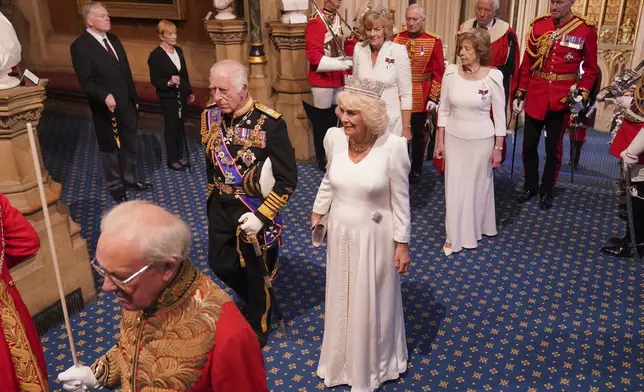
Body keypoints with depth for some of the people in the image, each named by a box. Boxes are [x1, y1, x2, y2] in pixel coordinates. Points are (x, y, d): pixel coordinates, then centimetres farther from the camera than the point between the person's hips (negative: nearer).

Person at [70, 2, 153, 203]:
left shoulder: (113, 38, 6)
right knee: (110, 149, 12)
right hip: (106, 109, -6)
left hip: (126, 105, 7)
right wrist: (105, 96, -37)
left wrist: (134, 97, 14)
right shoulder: (80, 46, -16)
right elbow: (86, 81, -21)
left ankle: (130, 180, 38)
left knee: (130, 146, 19)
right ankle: (115, 186, 29)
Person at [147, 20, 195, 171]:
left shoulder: (178, 50, 7)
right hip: (168, 96, -6)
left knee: (180, 125, 11)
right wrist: (169, 82, -31)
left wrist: (189, 91, 16)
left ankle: (179, 155, 23)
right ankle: (172, 159, 13)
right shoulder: (156, 55, -14)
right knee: (171, 127, 2)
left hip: (181, 94, 6)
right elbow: (154, 79, -14)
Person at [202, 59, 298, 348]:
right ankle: (257, 301, 49)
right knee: (220, 264, 18)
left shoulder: (270, 123, -23)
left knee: (255, 274, 13)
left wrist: (261, 215, -23)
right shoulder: (210, 116, -5)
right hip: (220, 208, 6)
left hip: (254, 211, -5)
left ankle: (257, 329, 40)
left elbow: (287, 179, -19)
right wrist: (214, 199, 15)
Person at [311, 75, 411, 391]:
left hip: (374, 237, -4)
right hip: (340, 233, 4)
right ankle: (342, 361, 47)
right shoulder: (333, 137, -11)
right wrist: (318, 212, 15)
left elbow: (400, 200, -13)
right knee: (341, 299, 21)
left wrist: (402, 244, -9)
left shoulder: (392, 145, -23)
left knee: (372, 302, 15)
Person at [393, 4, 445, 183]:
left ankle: (416, 169, 25)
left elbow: (438, 72, -6)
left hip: (421, 97, -2)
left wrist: (434, 98, -10)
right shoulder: (396, 39, 1)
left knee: (419, 133, 11)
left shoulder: (434, 41, -7)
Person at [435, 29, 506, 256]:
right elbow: (443, 109, 2)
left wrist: (498, 148, -5)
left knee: (478, 184, 13)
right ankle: (454, 236, 21)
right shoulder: (451, 72, -6)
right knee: (454, 185, 8)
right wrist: (440, 141, 3)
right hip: (454, 138, 2)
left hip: (481, 140, -2)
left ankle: (476, 229, 34)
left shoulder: (493, 76, -13)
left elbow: (499, 115, -6)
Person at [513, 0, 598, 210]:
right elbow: (527, 62, 5)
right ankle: (530, 187, 27)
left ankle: (546, 192, 24)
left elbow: (590, 68, 3)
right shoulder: (538, 25, 1)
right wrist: (520, 93, 4)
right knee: (529, 145, 8)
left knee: (553, 148, 9)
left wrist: (582, 94, -9)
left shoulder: (586, 31, -4)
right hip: (535, 96, 2)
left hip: (562, 99, -2)